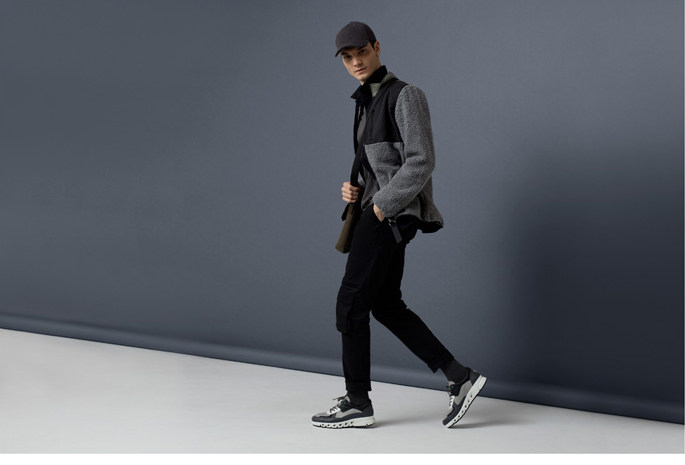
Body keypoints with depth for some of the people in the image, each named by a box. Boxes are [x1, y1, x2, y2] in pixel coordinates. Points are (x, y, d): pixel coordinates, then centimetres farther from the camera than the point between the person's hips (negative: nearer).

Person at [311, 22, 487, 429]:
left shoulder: (404, 96, -10)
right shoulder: (368, 102, 17)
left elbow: (421, 161, -18)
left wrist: (382, 205, -18)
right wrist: (354, 188, 5)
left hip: (392, 212, -10)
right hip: (378, 208, 10)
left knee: (351, 304, -6)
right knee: (387, 307, 11)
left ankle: (358, 403, 3)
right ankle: (460, 378, 11)